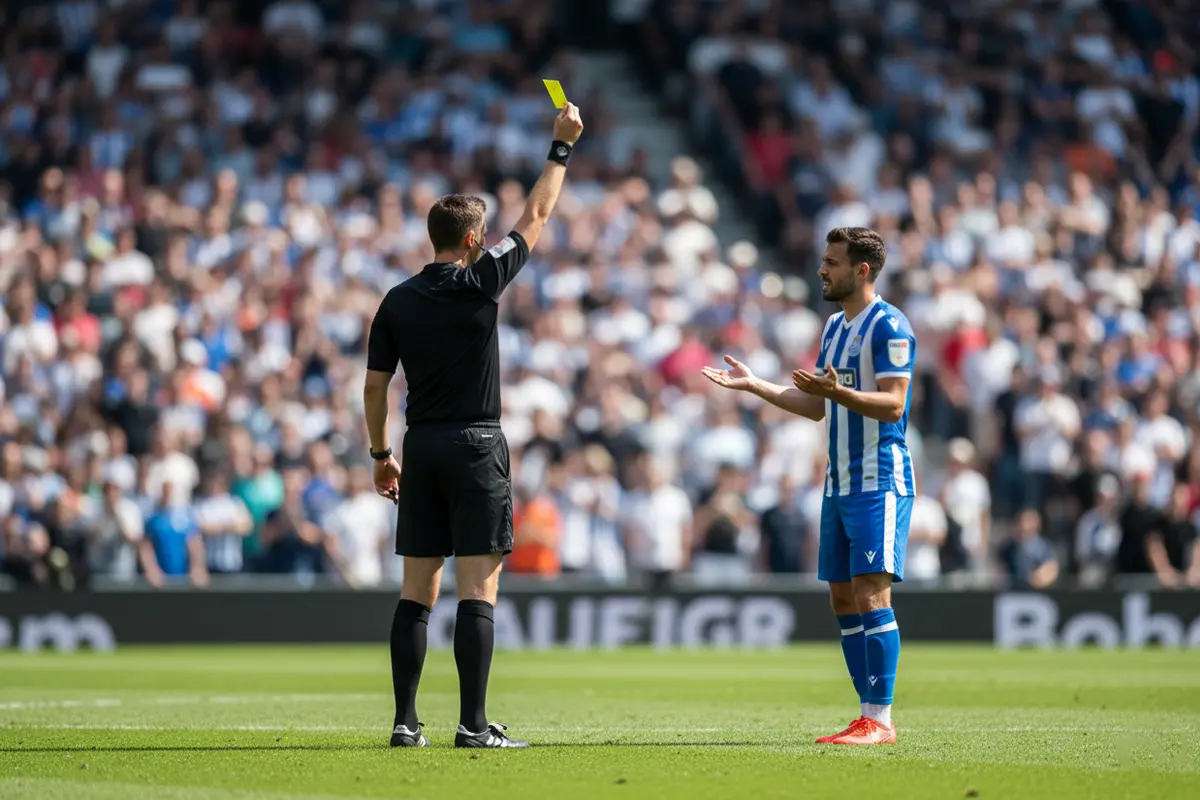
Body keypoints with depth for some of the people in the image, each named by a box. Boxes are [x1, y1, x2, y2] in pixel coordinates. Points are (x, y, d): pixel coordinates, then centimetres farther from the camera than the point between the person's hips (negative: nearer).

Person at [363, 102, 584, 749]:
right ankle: (473, 724, -11)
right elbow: (536, 216, 4)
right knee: (478, 587, -6)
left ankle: (405, 721, 5)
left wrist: (381, 456, 17)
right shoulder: (480, 282, -7)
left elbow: (374, 387, 7)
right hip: (476, 445, -5)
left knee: (418, 586, 7)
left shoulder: (398, 301, 5)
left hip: (421, 446, 5)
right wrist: (561, 146, 15)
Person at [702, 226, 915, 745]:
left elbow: (892, 404, -18)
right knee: (843, 599, 7)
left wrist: (839, 391, -32)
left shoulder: (888, 326, -10)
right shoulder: (835, 327, 18)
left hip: (879, 482, -9)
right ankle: (871, 717, 10)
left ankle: (879, 720, -13)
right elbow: (816, 407, 23)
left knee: (870, 594, -13)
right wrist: (753, 385, 20)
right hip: (840, 483, 9)